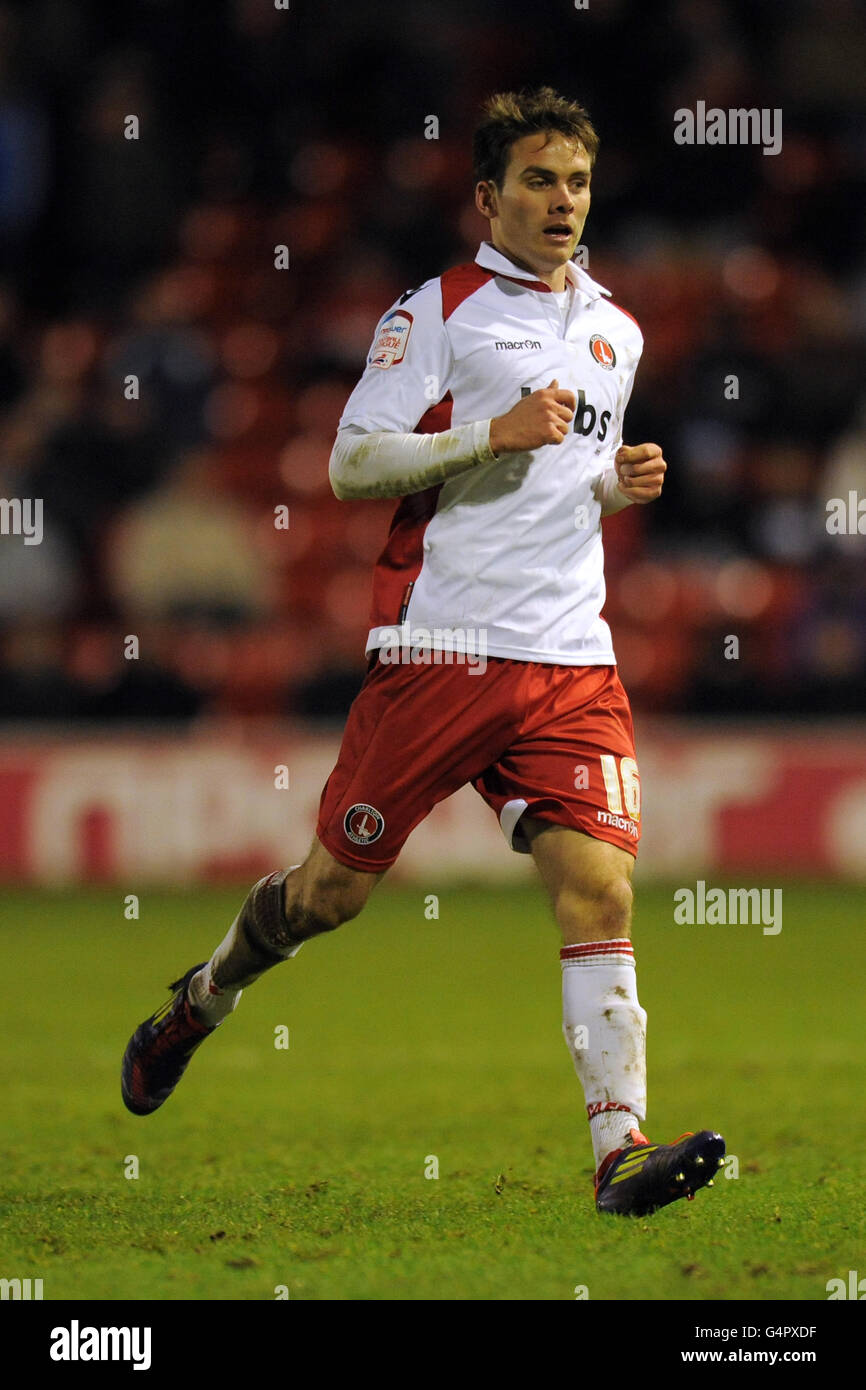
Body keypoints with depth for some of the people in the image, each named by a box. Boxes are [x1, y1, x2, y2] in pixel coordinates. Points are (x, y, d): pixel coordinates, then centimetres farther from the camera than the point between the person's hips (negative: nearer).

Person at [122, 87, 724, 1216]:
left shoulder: (616, 332, 19)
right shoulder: (438, 310, -1)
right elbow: (353, 464, -7)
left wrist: (624, 481, 10)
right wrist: (494, 434, -16)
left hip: (572, 659, 4)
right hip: (438, 645, -4)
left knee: (601, 889, -12)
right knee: (335, 887, 4)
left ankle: (622, 1150, -19)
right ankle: (201, 1002, 34)